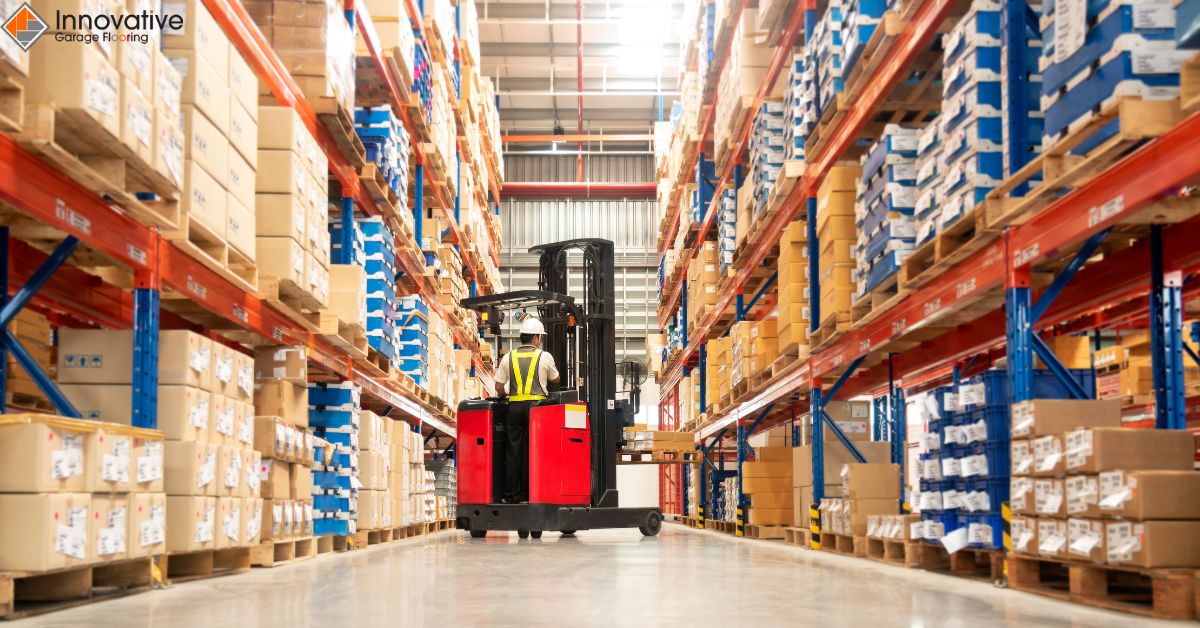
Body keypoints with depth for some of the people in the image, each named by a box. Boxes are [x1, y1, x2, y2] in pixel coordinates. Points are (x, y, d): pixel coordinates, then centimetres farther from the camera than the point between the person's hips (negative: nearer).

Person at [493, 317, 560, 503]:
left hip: (514, 406, 3)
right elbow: (555, 379, 19)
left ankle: (511, 495, 6)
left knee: (513, 450, 5)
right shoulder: (545, 357, 2)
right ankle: (528, 494, 2)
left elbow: (499, 387, 9)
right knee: (531, 451, 1)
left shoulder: (508, 357, 8)